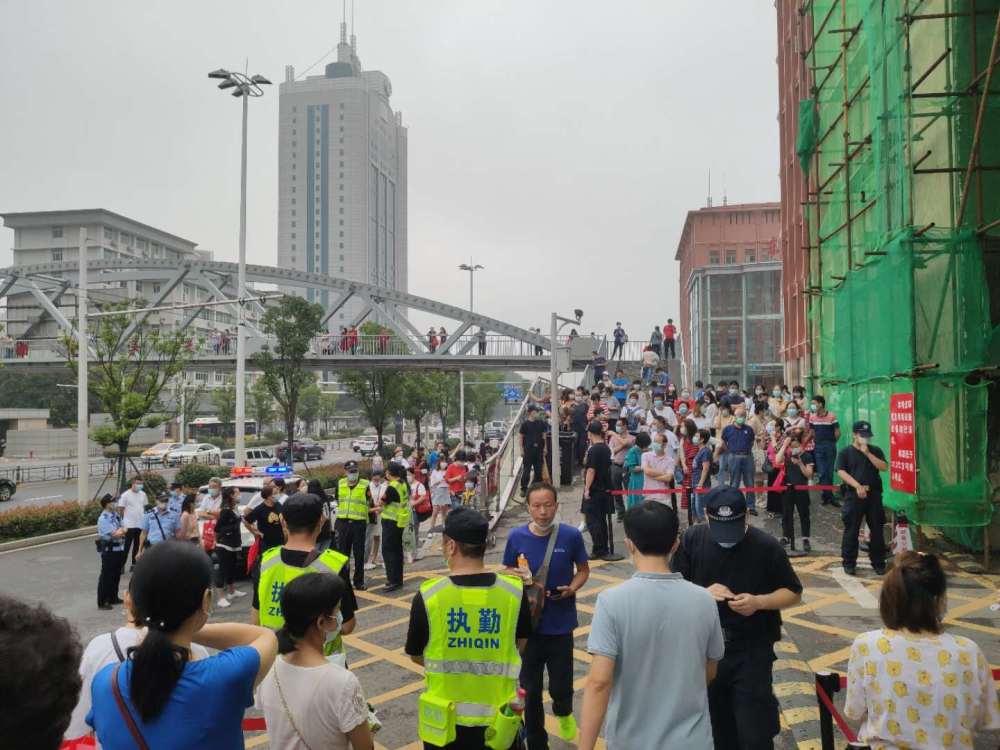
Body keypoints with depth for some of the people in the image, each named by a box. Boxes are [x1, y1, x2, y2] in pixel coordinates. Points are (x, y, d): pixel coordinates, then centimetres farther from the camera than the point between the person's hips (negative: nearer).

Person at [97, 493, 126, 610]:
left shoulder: (116, 515, 8)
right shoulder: (103, 518, -17)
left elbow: (122, 532, 9)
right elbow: (115, 534, -20)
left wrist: (119, 531, -12)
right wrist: (122, 530, -1)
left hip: (119, 549, 8)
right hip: (109, 551, -8)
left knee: (116, 575, 17)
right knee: (106, 576, -1)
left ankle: (113, 598, 30)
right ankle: (102, 602, 7)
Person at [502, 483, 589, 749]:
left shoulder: (571, 535, -11)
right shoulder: (516, 536, -7)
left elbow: (583, 569, 4)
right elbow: (507, 572, 6)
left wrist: (572, 589, -15)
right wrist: (517, 577, -16)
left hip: (560, 624, -1)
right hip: (527, 623, 1)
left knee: (561, 686, 9)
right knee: (530, 689, 10)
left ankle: (564, 713, 46)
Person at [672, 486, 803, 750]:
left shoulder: (766, 546, -10)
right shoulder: (691, 540, -6)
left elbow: (793, 593, 0)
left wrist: (760, 601, -19)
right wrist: (703, 593, -23)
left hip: (752, 652, -2)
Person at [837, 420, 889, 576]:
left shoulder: (875, 450, 11)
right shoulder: (845, 452, 4)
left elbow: (884, 467, -3)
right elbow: (841, 472, -6)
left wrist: (867, 453, -10)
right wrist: (857, 486, -17)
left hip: (874, 494, 3)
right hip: (853, 494, -2)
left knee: (877, 530, 6)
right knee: (851, 530, -1)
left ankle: (878, 563, 16)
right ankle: (849, 563, 8)